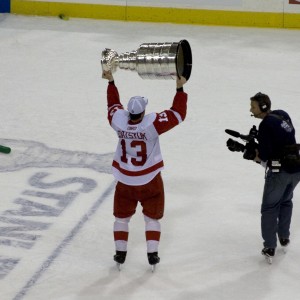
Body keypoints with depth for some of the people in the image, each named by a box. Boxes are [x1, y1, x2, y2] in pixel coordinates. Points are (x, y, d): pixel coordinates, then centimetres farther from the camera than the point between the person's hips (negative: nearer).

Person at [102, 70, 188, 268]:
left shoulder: (118, 120, -17)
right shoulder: (152, 124, -25)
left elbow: (114, 104, 6)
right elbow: (178, 114, -17)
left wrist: (111, 82, 18)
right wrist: (180, 89, -11)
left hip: (125, 181, 2)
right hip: (150, 181, -2)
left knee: (122, 216, 19)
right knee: (152, 217, 15)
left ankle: (120, 253, 20)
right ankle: (152, 254, 13)